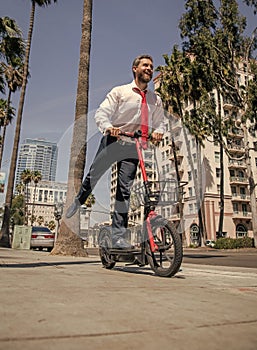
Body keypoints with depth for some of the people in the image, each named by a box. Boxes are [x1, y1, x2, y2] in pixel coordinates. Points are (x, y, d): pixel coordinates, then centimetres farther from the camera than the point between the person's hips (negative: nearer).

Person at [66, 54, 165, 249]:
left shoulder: (156, 100, 12)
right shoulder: (120, 92, 4)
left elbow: (160, 123, 13)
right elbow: (101, 113, -4)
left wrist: (158, 132, -11)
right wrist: (109, 127, -25)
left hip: (133, 147, 1)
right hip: (112, 141, -1)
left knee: (125, 190, -4)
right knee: (93, 175, 5)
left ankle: (119, 236, 0)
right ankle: (78, 202, 38)